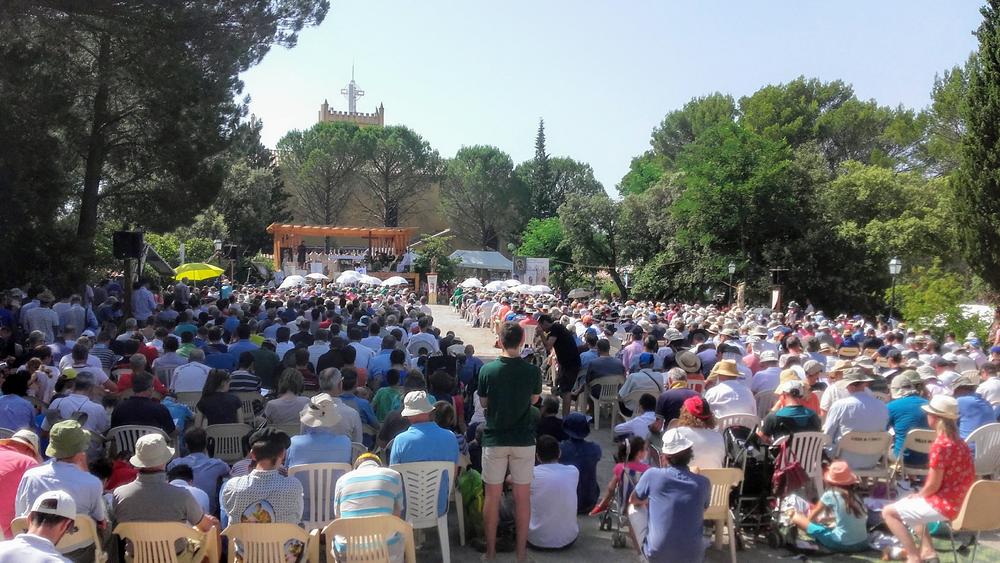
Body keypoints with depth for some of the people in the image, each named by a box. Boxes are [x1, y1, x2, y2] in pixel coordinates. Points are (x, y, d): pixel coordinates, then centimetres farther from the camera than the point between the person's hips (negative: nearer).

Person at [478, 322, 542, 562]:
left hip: (494, 439, 0)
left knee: (492, 496, 10)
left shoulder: (487, 370, -10)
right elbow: (534, 399, 6)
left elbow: (483, 402, 2)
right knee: (522, 496, 10)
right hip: (523, 440, 0)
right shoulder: (532, 371, -9)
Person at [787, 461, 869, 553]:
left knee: (796, 517, 1)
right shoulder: (856, 495, 8)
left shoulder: (830, 494, -4)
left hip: (842, 544, -5)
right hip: (862, 544, 5)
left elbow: (811, 517, 12)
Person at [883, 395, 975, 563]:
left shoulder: (940, 445, -22)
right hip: (959, 500, 10)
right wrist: (919, 495, 8)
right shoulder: (956, 441, 7)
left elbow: (933, 485, -19)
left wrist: (918, 496, 0)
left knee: (889, 512, -2)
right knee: (909, 504, 31)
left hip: (945, 505, -10)